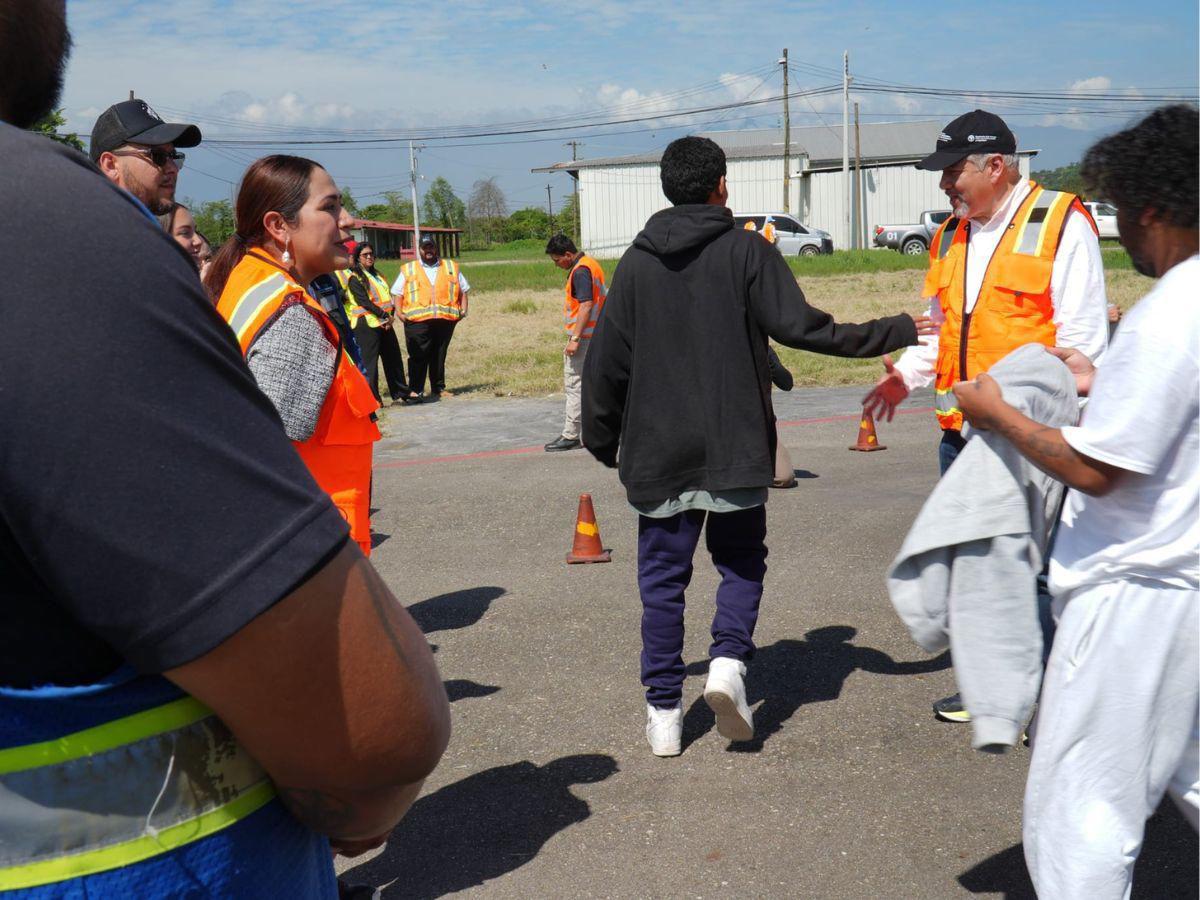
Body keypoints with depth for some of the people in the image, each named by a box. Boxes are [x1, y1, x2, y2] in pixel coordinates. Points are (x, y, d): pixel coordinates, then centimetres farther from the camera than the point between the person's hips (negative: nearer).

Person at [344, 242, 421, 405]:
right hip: (367, 324, -8)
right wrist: (384, 315, -17)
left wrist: (390, 315, -4)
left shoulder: (376, 274, 19)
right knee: (369, 361, -6)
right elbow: (364, 301, -15)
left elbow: (387, 296, 14)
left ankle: (401, 392, 19)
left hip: (384, 322, 8)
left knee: (393, 357, 11)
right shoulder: (354, 277, -5)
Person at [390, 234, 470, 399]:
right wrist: (399, 311, -4)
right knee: (418, 356, -5)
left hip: (445, 319, 2)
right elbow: (398, 293, 10)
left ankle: (438, 388, 17)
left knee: (439, 356, 9)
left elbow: (463, 290, 18)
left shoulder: (451, 267, 16)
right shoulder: (408, 270, 12)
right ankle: (415, 389, -2)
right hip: (417, 321, -2)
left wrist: (463, 308, 5)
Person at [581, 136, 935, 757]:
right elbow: (800, 327, -11)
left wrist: (602, 440, 18)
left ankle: (663, 711, 9)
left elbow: (606, 361, 6)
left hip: (657, 451, 2)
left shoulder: (636, 262, 5)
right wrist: (897, 332, -2)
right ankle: (728, 660, -8)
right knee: (741, 560, 15)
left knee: (662, 576, 9)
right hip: (734, 447, -2)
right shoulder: (746, 251, -4)